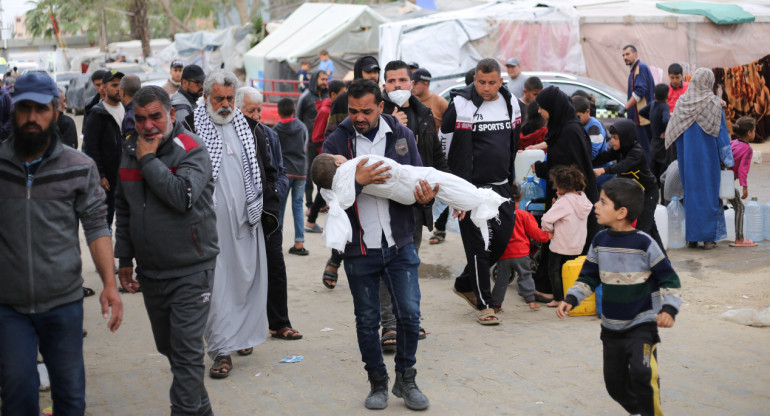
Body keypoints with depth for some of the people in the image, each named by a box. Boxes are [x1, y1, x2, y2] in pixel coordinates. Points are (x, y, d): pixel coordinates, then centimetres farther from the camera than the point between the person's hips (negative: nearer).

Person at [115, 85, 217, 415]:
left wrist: (149, 160, -20)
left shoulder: (192, 150, -12)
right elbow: (123, 209, 16)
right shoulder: (131, 151, 7)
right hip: (149, 273, 7)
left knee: (186, 351, -7)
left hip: (190, 272, -7)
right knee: (168, 347, 17)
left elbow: (183, 196, -30)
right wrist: (124, 259, 15)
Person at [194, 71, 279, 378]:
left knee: (248, 278, 10)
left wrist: (267, 208, 12)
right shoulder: (191, 128, -2)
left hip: (247, 219, 5)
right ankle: (222, 349, 0)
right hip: (210, 221, -4)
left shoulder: (247, 128, 13)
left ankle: (242, 335, 27)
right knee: (215, 284, -5)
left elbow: (265, 171, 19)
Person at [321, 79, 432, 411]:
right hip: (359, 247, -1)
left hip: (400, 244, 1)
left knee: (409, 313, 0)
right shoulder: (336, 142, -2)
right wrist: (357, 181, -26)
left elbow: (419, 178, 9)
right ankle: (378, 382, 26)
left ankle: (406, 378, 20)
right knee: (367, 320, 9)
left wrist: (425, 195, -14)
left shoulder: (402, 136, 3)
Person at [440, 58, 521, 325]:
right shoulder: (461, 105, -11)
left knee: (502, 238, 8)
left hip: (501, 186, 6)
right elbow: (448, 146, -10)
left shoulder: (511, 103, 7)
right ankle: (484, 304, 7)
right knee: (477, 245, -3)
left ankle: (464, 284, 28)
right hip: (472, 187, -6)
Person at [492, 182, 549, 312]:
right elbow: (534, 232, 0)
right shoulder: (523, 215, -5)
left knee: (502, 279, 9)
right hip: (521, 254, -1)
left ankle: (496, 305, 9)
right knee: (525, 276, 13)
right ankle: (531, 300, 11)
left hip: (503, 255, 1)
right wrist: (547, 236, 16)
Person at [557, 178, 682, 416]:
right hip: (611, 327, 5)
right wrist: (570, 300, -3)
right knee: (615, 382, 11)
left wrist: (669, 309, -20)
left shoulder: (644, 244, -14)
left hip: (642, 325, -5)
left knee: (642, 373, -24)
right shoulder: (599, 242, 0)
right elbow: (588, 277, 10)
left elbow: (669, 279, -8)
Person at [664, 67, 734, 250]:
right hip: (707, 156, -3)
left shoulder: (682, 101, 2)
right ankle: (708, 237, 4)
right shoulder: (714, 102, -8)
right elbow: (721, 132, -6)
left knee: (690, 192, 9)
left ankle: (691, 238, 11)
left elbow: (672, 132, 6)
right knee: (708, 192, 3)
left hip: (687, 157, 3)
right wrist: (727, 159, 1)